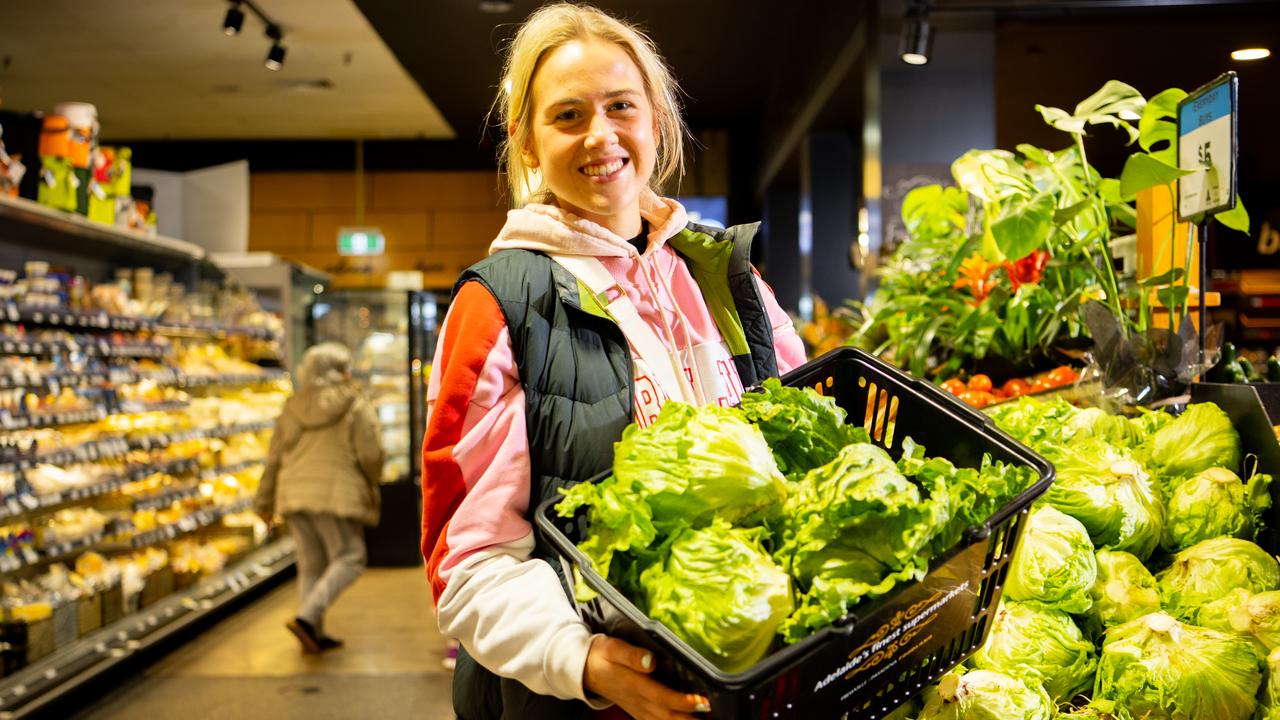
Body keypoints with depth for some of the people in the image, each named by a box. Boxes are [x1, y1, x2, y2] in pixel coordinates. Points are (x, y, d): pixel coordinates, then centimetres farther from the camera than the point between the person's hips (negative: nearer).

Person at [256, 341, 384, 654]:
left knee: (311, 564, 13)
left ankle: (315, 635, 13)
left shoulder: (293, 408, 11)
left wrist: (264, 502, 19)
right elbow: (371, 455, -7)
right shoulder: (355, 407, -3)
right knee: (349, 559, 2)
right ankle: (306, 618, -14)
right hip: (336, 494, -6)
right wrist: (372, 486, 13)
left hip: (295, 494, 6)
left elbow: (274, 458, 12)